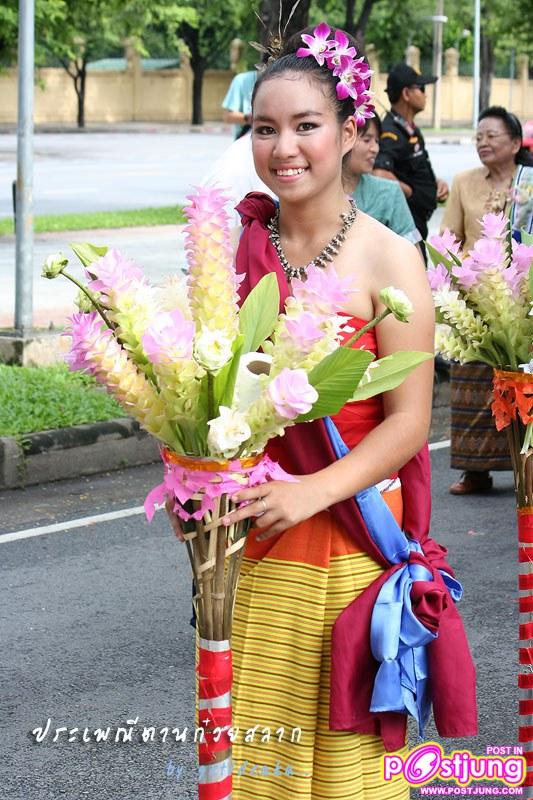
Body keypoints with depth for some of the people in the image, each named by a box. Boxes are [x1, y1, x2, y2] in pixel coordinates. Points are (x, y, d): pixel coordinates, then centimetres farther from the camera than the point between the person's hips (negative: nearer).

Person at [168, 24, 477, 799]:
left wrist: (313, 491, -21)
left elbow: (408, 423, -8)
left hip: (349, 548, -3)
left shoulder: (388, 257, -7)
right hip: (248, 541, 3)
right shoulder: (236, 249, 4)